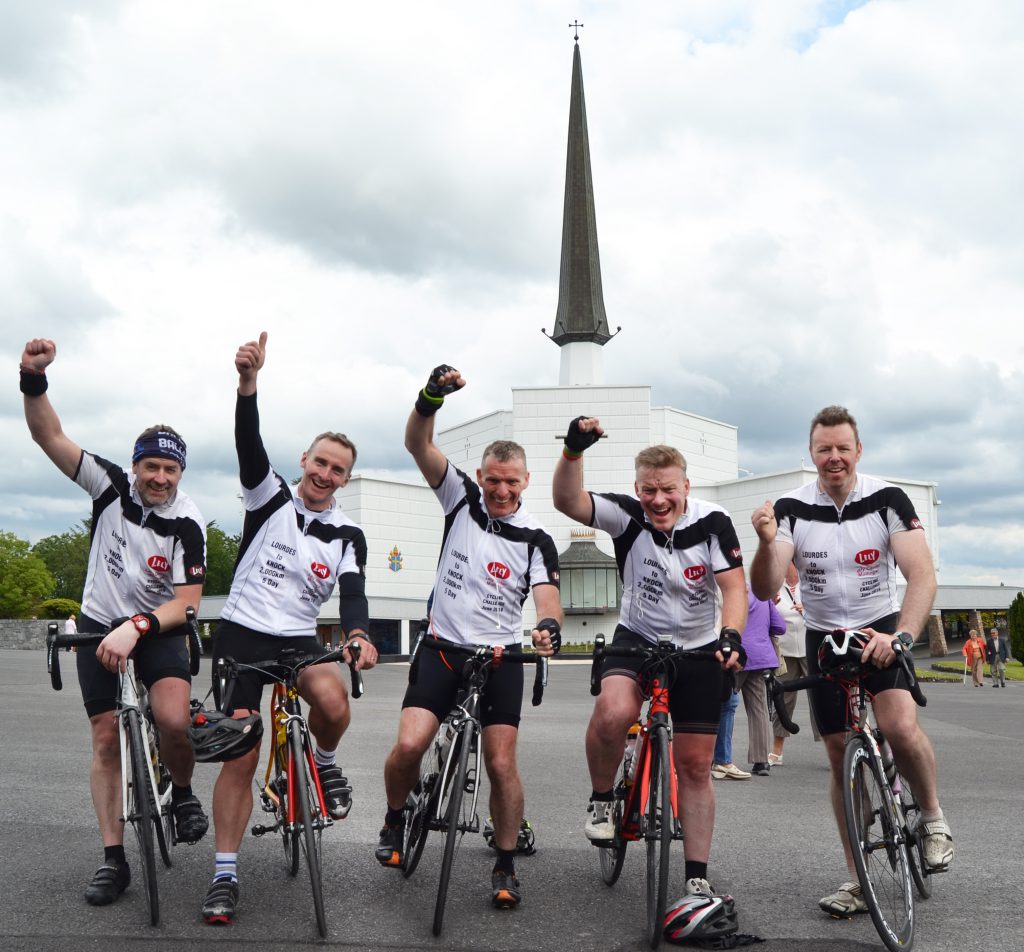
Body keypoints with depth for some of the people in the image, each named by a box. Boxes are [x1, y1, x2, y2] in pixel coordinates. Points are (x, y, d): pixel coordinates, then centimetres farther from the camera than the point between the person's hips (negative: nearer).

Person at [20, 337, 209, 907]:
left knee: (174, 718, -26)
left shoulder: (187, 523, -18)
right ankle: (114, 861, 8)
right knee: (106, 739, 1)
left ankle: (183, 793, 6)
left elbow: (186, 601, -20)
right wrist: (34, 378, -35)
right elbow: (49, 435, -19)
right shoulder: (112, 486, -11)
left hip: (157, 627, -2)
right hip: (100, 626, 2)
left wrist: (135, 628, -36)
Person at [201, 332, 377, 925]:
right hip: (241, 634, -1)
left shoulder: (348, 536, 2)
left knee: (334, 702, -30)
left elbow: (353, 594, -10)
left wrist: (359, 635, -34)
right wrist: (249, 382, -37)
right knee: (241, 758, -4)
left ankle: (326, 763, 4)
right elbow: (250, 444, -19)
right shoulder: (270, 497, -2)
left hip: (298, 638, 1)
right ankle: (225, 876, 10)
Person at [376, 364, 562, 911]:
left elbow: (546, 596, -11)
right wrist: (432, 395, -30)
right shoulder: (462, 500, 1)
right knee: (409, 745, -15)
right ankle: (395, 820, 16)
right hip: (443, 646, 0)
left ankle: (506, 867, 13)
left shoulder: (536, 540, 0)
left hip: (500, 656, 0)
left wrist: (549, 627, -36)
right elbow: (418, 444, -10)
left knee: (501, 764, -6)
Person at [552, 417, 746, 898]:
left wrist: (731, 637, -36)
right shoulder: (628, 516, -15)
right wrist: (574, 449, -45)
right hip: (637, 640, -1)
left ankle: (697, 879, 18)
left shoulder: (713, 521, -14)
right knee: (613, 712, -33)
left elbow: (734, 587, -18)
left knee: (696, 766, 5)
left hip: (697, 651, 1)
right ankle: (601, 799, -4)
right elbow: (567, 501, -29)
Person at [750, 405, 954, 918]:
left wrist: (901, 636, -36)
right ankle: (858, 879, 18)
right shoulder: (791, 509, -11)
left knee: (900, 726, -27)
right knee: (842, 760, 5)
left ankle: (933, 816, 4)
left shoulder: (887, 500, -13)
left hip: (882, 632, -2)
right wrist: (766, 543, -39)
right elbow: (766, 589, -18)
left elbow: (922, 574, -20)